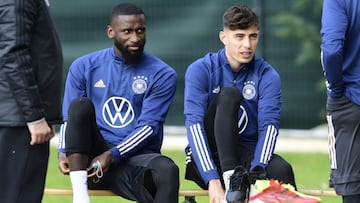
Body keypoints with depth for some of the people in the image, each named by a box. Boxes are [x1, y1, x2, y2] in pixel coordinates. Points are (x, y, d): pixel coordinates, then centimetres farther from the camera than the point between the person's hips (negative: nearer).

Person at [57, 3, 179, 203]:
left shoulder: (163, 75, 2)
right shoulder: (84, 67, 8)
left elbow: (149, 127, -6)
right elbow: (70, 118, 8)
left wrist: (113, 155, -18)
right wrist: (64, 151, -12)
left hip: (135, 157, -1)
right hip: (86, 160, 1)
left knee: (168, 171, -34)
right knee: (80, 104, -24)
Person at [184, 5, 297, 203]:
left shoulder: (267, 75, 1)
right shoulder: (200, 70, -5)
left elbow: (269, 125, -11)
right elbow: (194, 124, -15)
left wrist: (256, 171, -30)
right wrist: (212, 180, -29)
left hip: (247, 156, 2)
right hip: (206, 158, -2)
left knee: (282, 170, -33)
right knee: (229, 94, -26)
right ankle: (231, 178, -40)